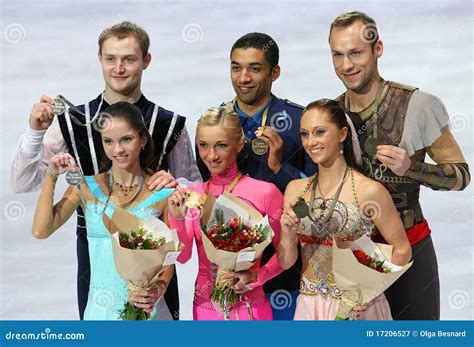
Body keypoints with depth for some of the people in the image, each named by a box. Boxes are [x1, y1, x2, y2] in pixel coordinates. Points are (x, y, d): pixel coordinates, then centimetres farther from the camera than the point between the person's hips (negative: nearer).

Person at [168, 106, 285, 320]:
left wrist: (257, 276, -17)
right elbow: (183, 257, -3)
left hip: (249, 308, -3)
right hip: (205, 307, 3)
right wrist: (177, 219, -16)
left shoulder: (265, 192, -13)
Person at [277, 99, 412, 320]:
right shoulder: (295, 190, 0)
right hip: (309, 307, 4)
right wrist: (289, 234, -15)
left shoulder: (369, 191, -13)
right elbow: (286, 262, 3)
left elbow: (402, 251, -7)